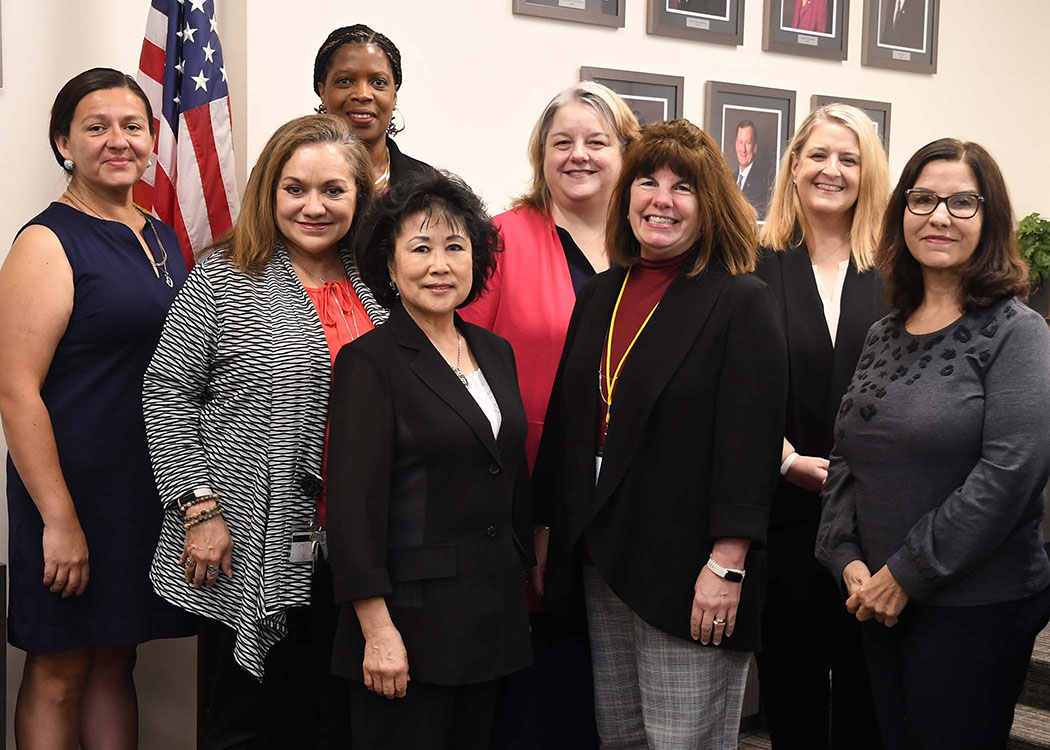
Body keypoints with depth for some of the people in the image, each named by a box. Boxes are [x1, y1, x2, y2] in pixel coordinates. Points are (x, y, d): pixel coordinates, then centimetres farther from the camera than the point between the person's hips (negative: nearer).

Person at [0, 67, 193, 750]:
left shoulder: (162, 238, 12)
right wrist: (59, 519, -19)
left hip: (151, 487, 7)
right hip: (73, 490, -7)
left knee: (116, 662, 16)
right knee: (59, 674, 5)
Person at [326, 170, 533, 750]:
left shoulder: (495, 352, 11)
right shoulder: (370, 362, -9)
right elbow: (355, 503, -14)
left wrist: (518, 585, 16)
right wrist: (377, 630, -18)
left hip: (493, 610, 6)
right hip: (411, 611, -6)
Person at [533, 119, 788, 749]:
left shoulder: (742, 302, -7)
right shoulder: (600, 297, 12)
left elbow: (750, 439, -14)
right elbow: (566, 425, 16)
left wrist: (727, 565, -19)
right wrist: (548, 535, 14)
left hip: (689, 570, -6)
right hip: (601, 560, 6)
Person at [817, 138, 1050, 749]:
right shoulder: (885, 336, 10)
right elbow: (845, 459, 12)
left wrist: (908, 574, -16)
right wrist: (848, 559, -3)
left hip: (977, 607, -6)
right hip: (880, 604, 6)